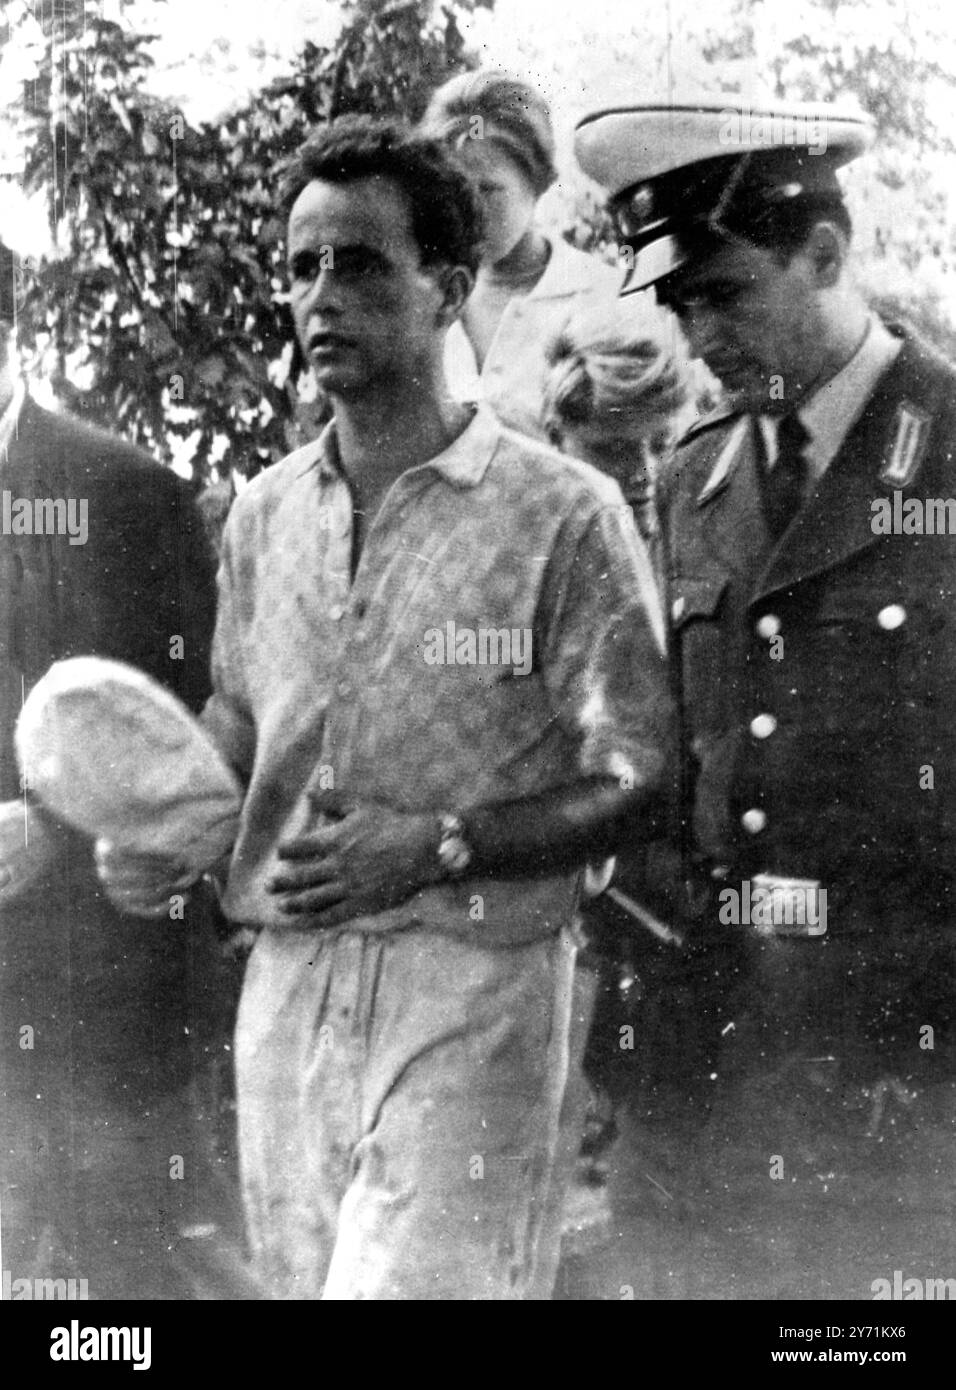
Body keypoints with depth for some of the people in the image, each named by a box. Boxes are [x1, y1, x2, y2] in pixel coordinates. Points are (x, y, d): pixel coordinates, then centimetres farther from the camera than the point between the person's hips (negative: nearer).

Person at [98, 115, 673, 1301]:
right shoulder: (263, 511, 10)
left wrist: (437, 847, -20)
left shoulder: (563, 516, -7)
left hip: (471, 993, -5)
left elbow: (631, 782, -8)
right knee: (298, 1280, 14)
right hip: (286, 982, 5)